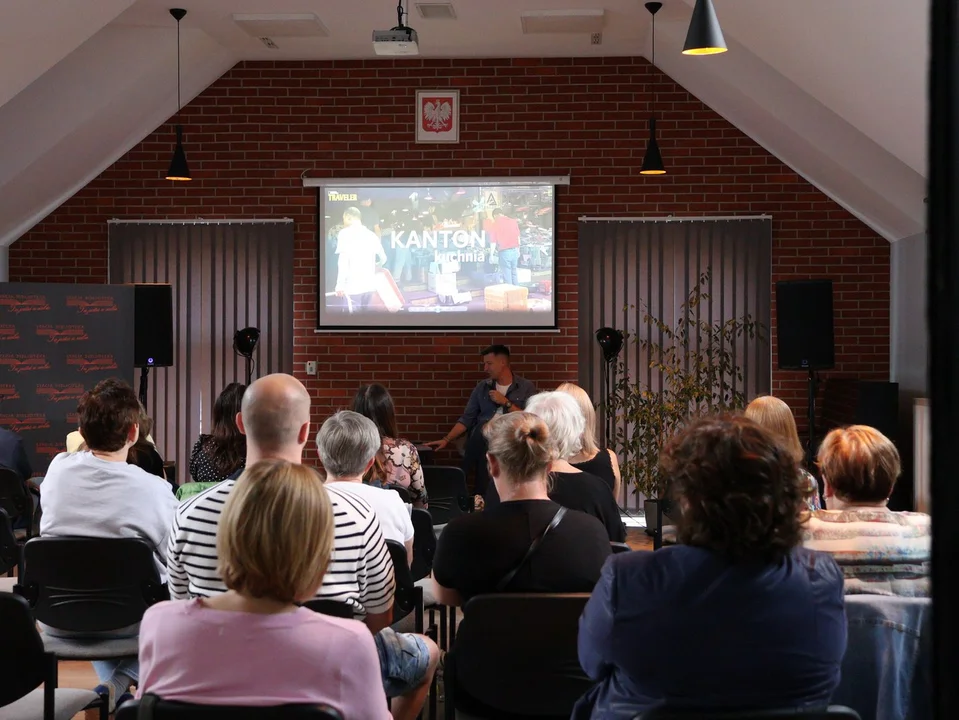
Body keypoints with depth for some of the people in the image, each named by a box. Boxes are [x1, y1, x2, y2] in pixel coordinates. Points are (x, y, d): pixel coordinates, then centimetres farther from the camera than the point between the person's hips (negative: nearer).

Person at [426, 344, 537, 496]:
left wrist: (505, 403, -5)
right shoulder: (482, 387, 15)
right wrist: (446, 440, 4)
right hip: (481, 440, 3)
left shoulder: (526, 387, 6)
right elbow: (467, 418, 13)